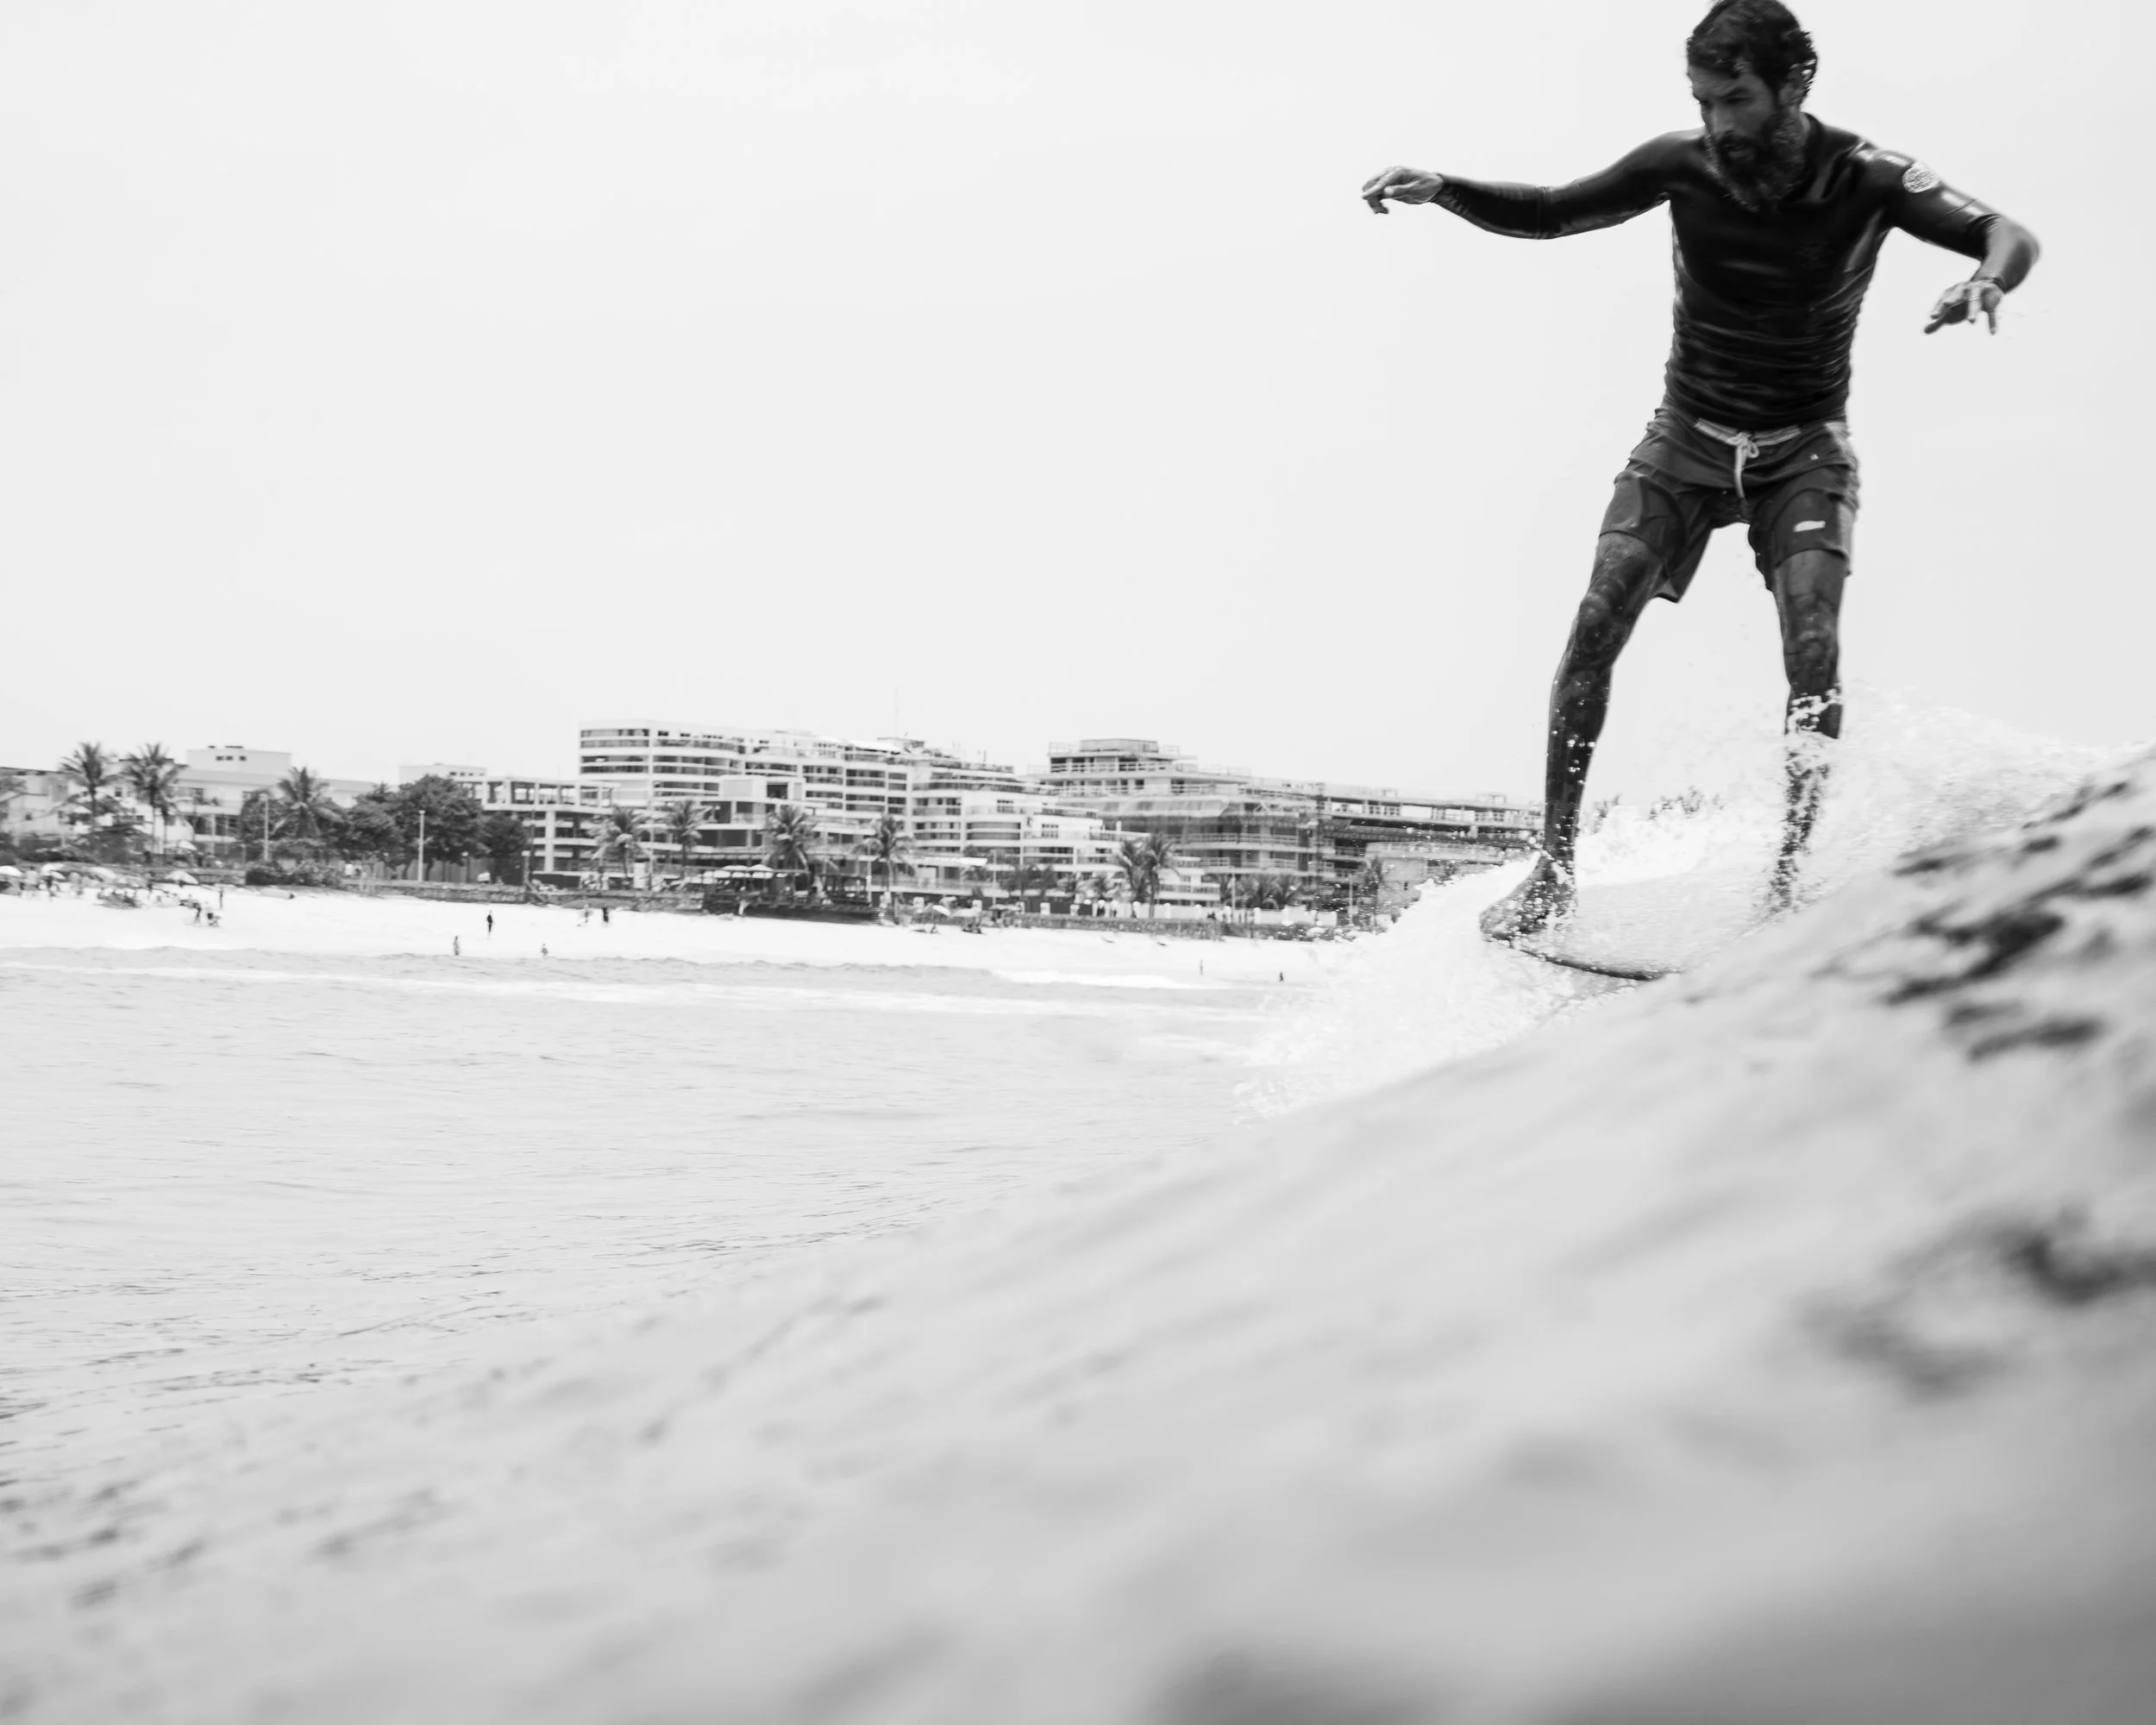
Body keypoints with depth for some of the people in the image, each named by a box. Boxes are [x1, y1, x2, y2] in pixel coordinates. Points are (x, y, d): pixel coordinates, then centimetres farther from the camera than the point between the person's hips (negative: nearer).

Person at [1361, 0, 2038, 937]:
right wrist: (1441, 189, -17)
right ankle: (1554, 867, -7)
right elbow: (1548, 213, 0)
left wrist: (1985, 280, -47)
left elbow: (2008, 235, -23)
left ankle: (1790, 878, -19)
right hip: (1687, 439, 2)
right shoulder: (1683, 165, -11)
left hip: (1803, 449, -2)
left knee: (1812, 647, -22)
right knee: (1594, 628, -13)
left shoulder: (1865, 179, -16)